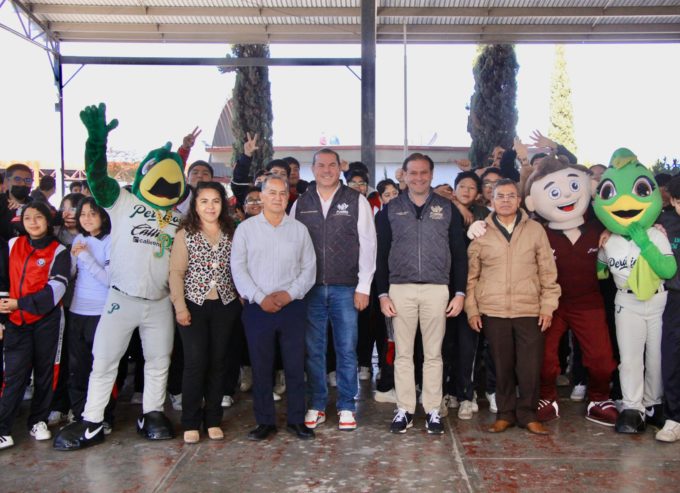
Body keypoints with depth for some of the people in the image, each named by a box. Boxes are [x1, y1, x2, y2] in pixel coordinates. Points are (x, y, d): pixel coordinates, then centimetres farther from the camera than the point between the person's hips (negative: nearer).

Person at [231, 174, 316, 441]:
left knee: (295, 365, 4)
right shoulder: (246, 228, 5)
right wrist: (260, 298, -10)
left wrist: (289, 293, -8)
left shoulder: (299, 229, 10)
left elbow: (309, 268, 6)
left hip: (292, 306, 1)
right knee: (261, 367, 5)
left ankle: (296, 419, 17)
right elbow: (238, 268, -1)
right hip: (257, 308, -1)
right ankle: (265, 421, 17)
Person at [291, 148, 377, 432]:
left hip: (345, 288, -2)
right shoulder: (300, 204, 9)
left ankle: (346, 408, 16)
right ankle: (316, 406, 20)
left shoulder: (356, 201, 2)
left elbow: (367, 245, 0)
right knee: (313, 350, 7)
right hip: (310, 288, 2)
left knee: (346, 349, 3)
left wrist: (364, 286, -5)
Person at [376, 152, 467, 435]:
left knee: (433, 354, 6)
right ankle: (404, 410, 15)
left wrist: (459, 292, 0)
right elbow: (381, 254, 5)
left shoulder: (447, 209, 7)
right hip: (400, 289, 0)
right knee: (403, 354, 5)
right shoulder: (390, 210, 7)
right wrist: (382, 294, -1)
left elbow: (459, 254, 6)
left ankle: (433, 411, 15)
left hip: (437, 289, 0)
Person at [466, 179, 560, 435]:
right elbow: (471, 275, 8)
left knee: (530, 366, 1)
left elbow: (548, 271, 7)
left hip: (529, 311, 0)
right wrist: (472, 308, 3)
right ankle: (505, 414, 21)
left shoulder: (535, 230, 7)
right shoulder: (480, 233, 6)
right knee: (502, 365, 6)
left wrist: (548, 305, 2)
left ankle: (527, 414, 18)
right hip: (493, 311, 0)